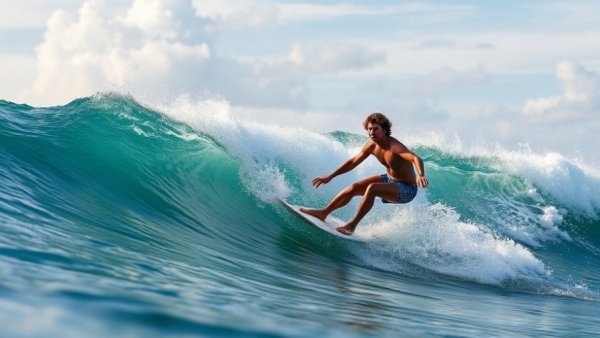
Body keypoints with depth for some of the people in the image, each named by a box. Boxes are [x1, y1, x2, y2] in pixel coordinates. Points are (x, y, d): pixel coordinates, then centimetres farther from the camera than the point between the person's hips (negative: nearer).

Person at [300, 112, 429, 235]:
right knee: (354, 188, 2)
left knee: (372, 188, -31)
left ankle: (352, 225, -20)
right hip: (389, 179, 8)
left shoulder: (394, 146, -29)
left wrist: (420, 175, -66)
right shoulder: (371, 146, -6)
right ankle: (324, 212, 18)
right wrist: (330, 176, 11)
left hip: (407, 189, -8)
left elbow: (416, 158, -44)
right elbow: (353, 162, 8)